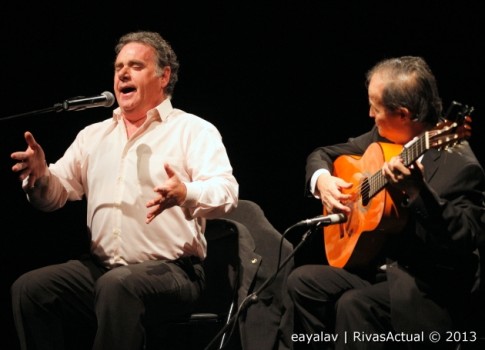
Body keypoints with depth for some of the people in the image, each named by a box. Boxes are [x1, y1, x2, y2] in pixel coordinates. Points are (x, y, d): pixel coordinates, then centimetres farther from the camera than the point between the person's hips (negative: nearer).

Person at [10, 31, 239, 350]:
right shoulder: (94, 135, 19)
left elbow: (226, 192, -13)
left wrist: (186, 194, -36)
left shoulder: (193, 130, 1)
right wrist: (40, 176, -8)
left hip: (172, 271, -5)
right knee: (29, 288, -19)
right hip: (100, 267, 5)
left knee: (118, 285, -37)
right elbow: (58, 193, 17)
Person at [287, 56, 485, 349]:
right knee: (302, 280, -3)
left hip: (431, 291, -8)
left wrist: (416, 192, -41)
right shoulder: (382, 139, 4)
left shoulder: (459, 164, -20)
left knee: (354, 304, -29)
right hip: (379, 267, 8)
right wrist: (322, 179, -4)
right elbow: (323, 154, 19)